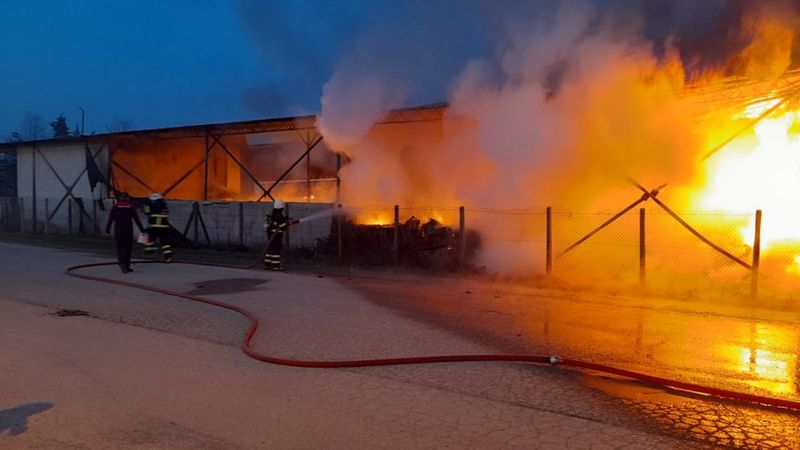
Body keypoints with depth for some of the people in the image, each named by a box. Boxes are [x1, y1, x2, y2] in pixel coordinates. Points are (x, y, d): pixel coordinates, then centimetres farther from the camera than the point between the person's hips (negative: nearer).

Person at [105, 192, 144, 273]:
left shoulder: (115, 206, 5)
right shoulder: (131, 206, 3)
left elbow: (110, 218, 1)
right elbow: (136, 219, 3)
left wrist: (107, 228, 8)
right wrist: (141, 229, 9)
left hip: (118, 230, 1)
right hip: (128, 230, -1)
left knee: (119, 247, 11)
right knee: (128, 248, 7)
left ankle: (121, 261, -14)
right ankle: (127, 266, 4)